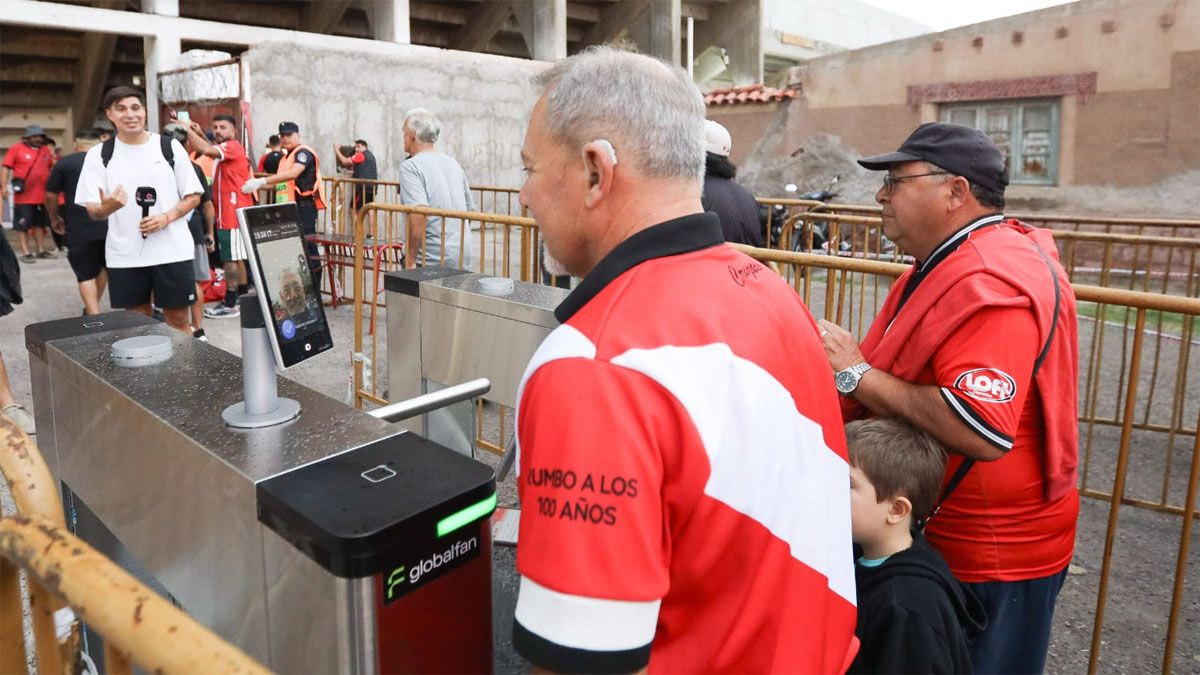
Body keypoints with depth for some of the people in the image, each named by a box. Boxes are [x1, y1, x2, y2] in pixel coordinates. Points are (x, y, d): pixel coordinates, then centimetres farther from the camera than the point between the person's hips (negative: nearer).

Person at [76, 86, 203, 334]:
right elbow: (93, 210, 0)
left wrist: (167, 217, -13)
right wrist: (107, 207, -24)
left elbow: (193, 196, 5)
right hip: (124, 255, 1)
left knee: (178, 320, 5)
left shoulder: (170, 147, 3)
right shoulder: (99, 154, 4)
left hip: (172, 251, -1)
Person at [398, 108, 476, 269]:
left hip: (433, 260, -7)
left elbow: (419, 215, -23)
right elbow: (470, 209, 20)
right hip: (464, 259, 7)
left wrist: (410, 261, -20)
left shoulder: (411, 166, -10)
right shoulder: (453, 163, 13)